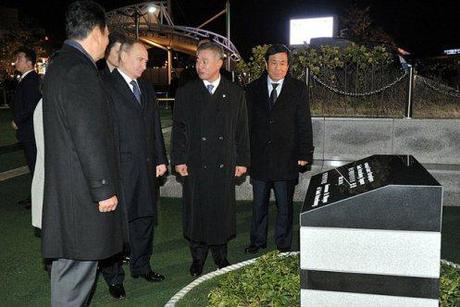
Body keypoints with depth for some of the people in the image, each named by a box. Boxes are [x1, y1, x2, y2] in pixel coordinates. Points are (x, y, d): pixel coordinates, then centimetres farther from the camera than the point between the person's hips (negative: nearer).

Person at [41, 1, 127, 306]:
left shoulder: (60, 64, 15)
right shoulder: (80, 70, -17)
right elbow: (89, 137, -21)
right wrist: (104, 189, -16)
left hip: (66, 186, 10)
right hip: (82, 192, -10)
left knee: (70, 265, 19)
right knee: (76, 267, 0)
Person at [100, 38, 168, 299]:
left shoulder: (147, 89, 15)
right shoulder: (105, 86, -6)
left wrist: (161, 160, 12)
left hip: (147, 167, 7)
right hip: (119, 168, -6)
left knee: (145, 217, 15)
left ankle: (141, 266, 32)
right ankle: (114, 276, 17)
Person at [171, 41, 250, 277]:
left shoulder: (235, 94, 7)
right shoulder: (185, 93, 5)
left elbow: (242, 130, 7)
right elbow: (178, 128, 3)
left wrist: (242, 160, 3)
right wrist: (179, 160, -4)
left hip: (225, 164, 1)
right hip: (194, 164, 0)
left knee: (222, 210, 7)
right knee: (196, 210, 5)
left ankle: (220, 254, 25)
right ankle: (198, 257, 21)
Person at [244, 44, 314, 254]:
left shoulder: (298, 90, 0)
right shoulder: (253, 90, 4)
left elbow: (304, 124, -1)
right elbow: (247, 124, 4)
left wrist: (304, 154, -6)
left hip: (286, 158, -1)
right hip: (259, 157, 2)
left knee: (284, 205, 9)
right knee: (259, 203, 13)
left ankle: (283, 245, 24)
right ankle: (258, 241, 28)